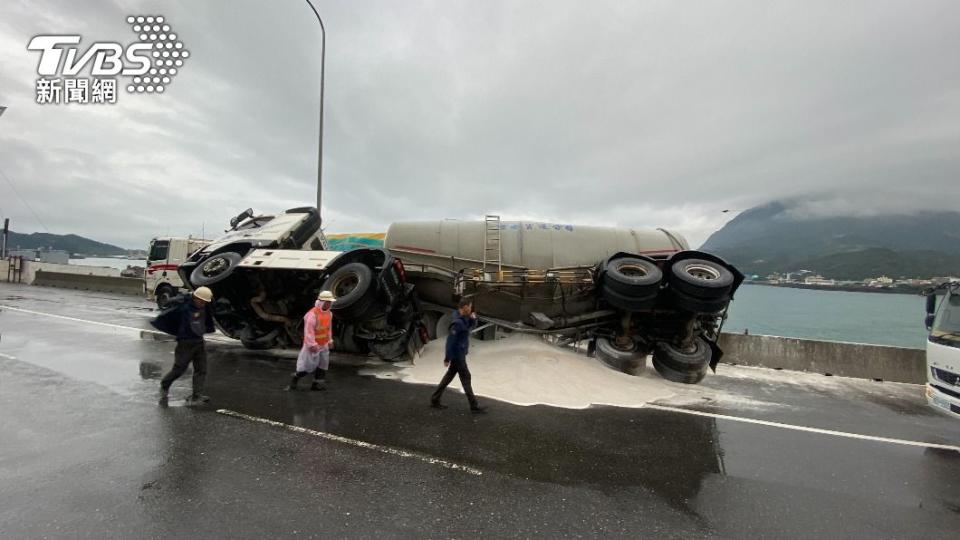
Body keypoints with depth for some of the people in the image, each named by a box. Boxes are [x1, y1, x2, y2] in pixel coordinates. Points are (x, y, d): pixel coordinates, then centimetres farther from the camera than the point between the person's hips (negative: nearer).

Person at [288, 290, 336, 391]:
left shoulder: (329, 313, 4)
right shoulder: (312, 314, -22)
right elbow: (308, 330, -24)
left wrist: (330, 340, 16)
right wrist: (312, 344, -25)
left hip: (323, 344, 8)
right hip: (313, 344, -7)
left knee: (323, 363, 9)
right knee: (308, 364, -1)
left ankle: (317, 384, 19)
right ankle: (294, 380, 20)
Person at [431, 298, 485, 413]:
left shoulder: (464, 318, 4)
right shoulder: (458, 322, -24)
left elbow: (472, 326, 20)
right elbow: (450, 340, -23)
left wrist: (473, 319, -3)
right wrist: (447, 358, -20)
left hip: (460, 354, 9)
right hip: (457, 355, -9)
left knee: (449, 375, 16)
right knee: (466, 378, 0)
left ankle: (435, 400, 26)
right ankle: (474, 406, 11)